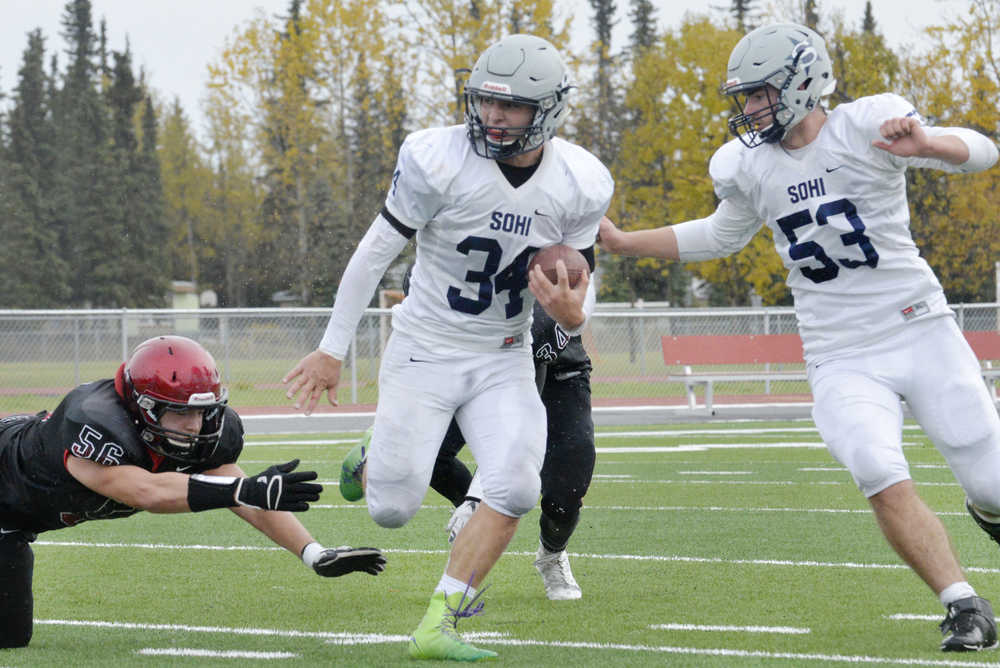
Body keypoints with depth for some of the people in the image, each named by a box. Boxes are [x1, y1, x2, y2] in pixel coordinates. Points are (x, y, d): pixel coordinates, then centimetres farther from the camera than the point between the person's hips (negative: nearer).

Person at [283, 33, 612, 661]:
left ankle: (438, 626, -7)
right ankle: (370, 463, 34)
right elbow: (376, 253, -10)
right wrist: (333, 349, -7)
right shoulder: (440, 161, -20)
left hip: (504, 360, 3)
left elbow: (576, 290, 2)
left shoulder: (580, 186, -9)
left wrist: (571, 313, -25)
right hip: (426, 350, -3)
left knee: (516, 491, -18)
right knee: (393, 510, -4)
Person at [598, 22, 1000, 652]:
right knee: (884, 482, -22)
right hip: (842, 359, 3)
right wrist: (624, 242, 20)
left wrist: (926, 144, -40)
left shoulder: (864, 126, -12)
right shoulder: (747, 166, 4)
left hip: (921, 333, -3)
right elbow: (725, 234, 24)